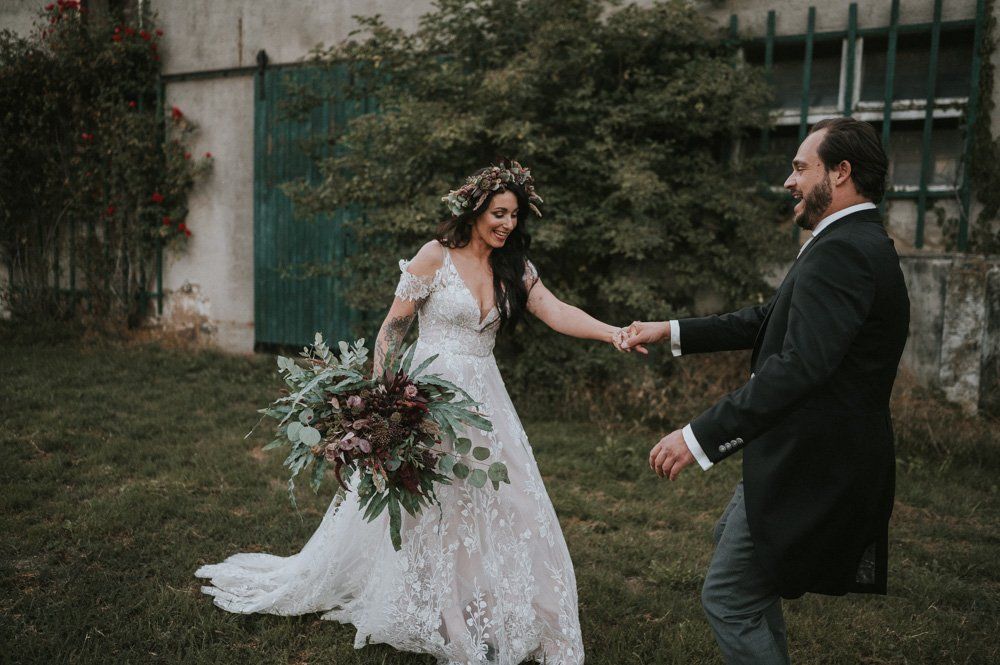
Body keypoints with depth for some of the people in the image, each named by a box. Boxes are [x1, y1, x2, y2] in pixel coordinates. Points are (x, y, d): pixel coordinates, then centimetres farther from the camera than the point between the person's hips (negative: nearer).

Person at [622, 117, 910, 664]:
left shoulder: (841, 251, -22)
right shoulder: (858, 244, 12)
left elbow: (798, 367, -32)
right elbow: (767, 322, 15)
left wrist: (700, 436, -31)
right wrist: (670, 331, 17)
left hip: (811, 467, -11)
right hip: (810, 453, 11)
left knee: (728, 599, 0)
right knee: (732, 538, 29)